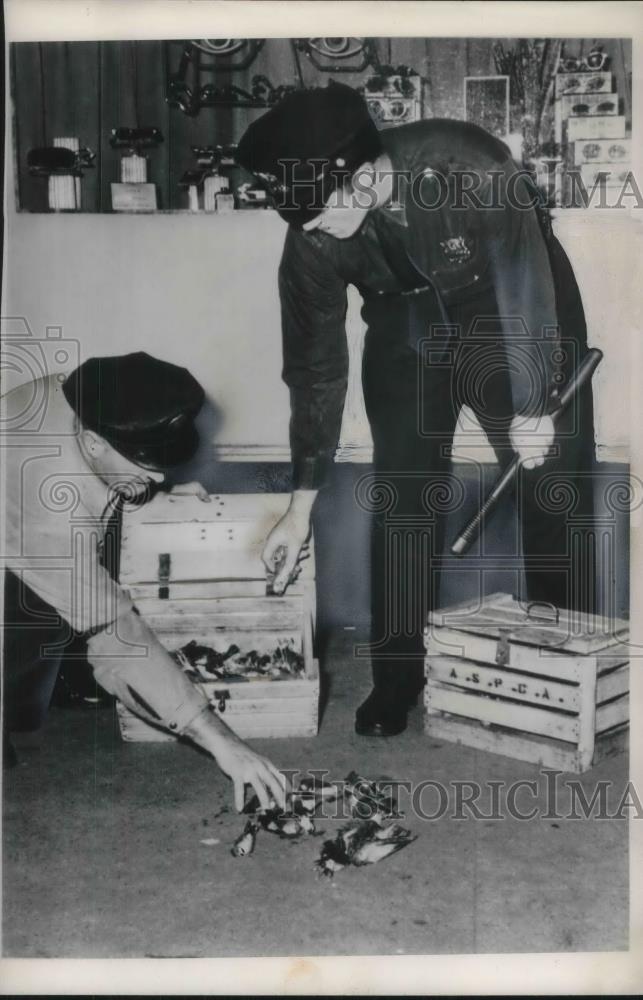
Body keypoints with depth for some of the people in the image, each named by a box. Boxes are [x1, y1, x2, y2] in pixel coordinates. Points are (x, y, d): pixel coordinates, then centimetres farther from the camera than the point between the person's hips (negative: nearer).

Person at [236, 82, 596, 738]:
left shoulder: (468, 167, -34)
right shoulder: (312, 237, -21)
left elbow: (526, 285, -26)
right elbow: (315, 365, -14)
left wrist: (533, 408, -24)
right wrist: (301, 506, -12)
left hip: (518, 319, -2)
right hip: (408, 332, 3)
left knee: (551, 486, -3)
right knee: (402, 497, -4)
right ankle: (396, 676, 8)